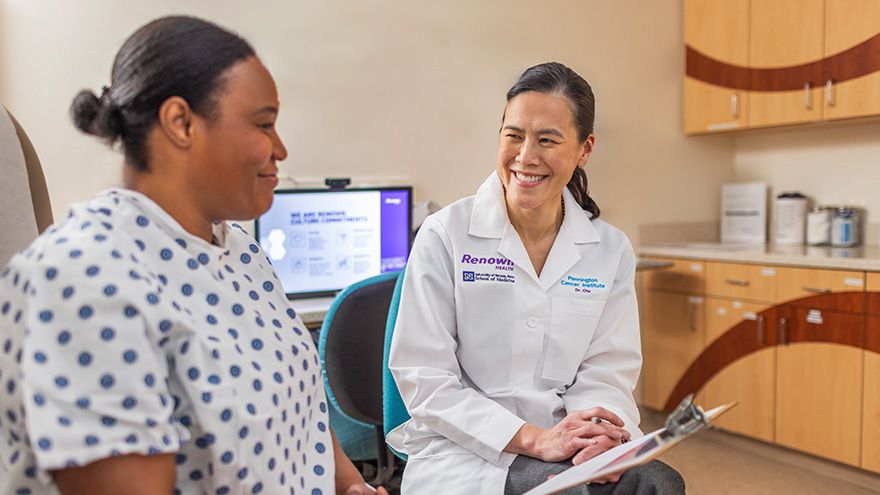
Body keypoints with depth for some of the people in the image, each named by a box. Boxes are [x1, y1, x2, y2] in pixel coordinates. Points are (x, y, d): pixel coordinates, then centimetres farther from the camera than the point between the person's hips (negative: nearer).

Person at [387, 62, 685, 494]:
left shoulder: (611, 250, 4)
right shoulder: (445, 236, -8)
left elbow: (606, 373, 4)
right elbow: (424, 378, -10)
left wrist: (600, 431, -19)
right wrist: (533, 439, -20)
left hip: (568, 446, 4)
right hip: (464, 450, -3)